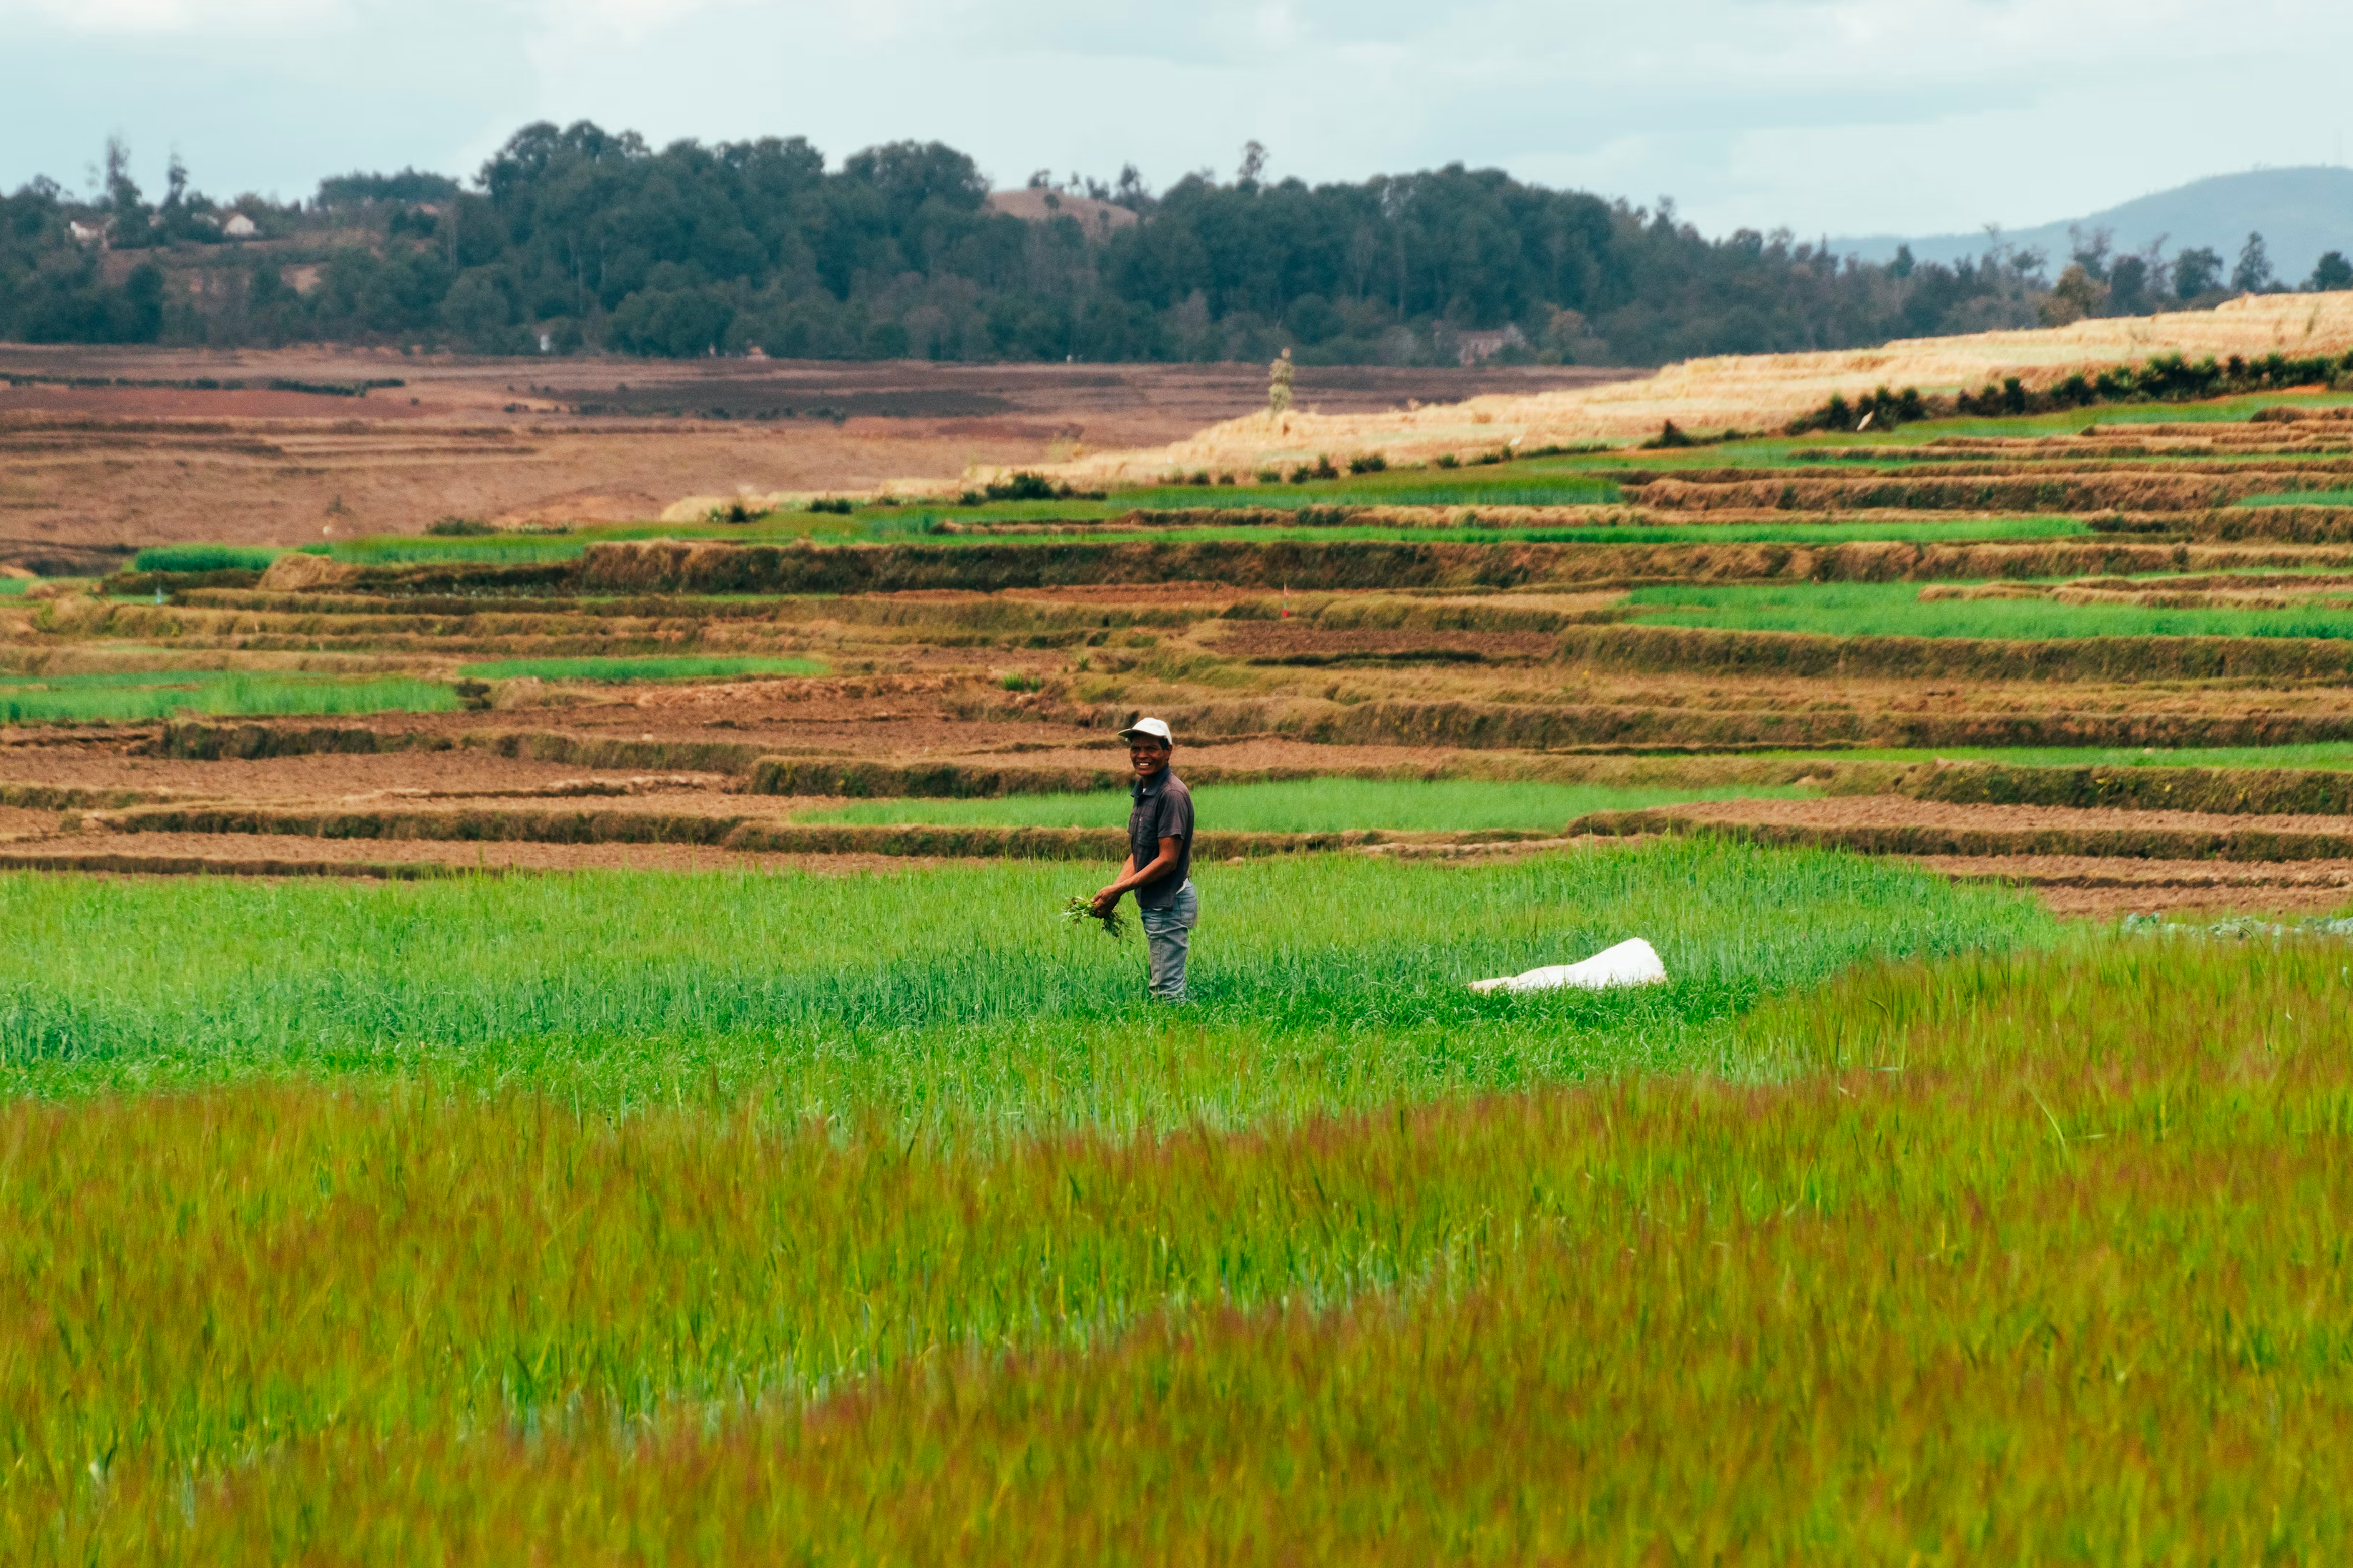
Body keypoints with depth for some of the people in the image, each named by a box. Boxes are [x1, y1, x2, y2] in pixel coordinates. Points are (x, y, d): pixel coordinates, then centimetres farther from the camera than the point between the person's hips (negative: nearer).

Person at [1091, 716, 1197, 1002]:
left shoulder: (1172, 794, -18)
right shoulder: (1142, 791, 12)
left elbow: (1167, 860, -21)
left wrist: (1118, 890, -16)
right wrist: (1111, 894, 1)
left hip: (1169, 903, -10)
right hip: (1153, 903, 10)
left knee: (1168, 988, -8)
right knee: (1161, 984, 13)